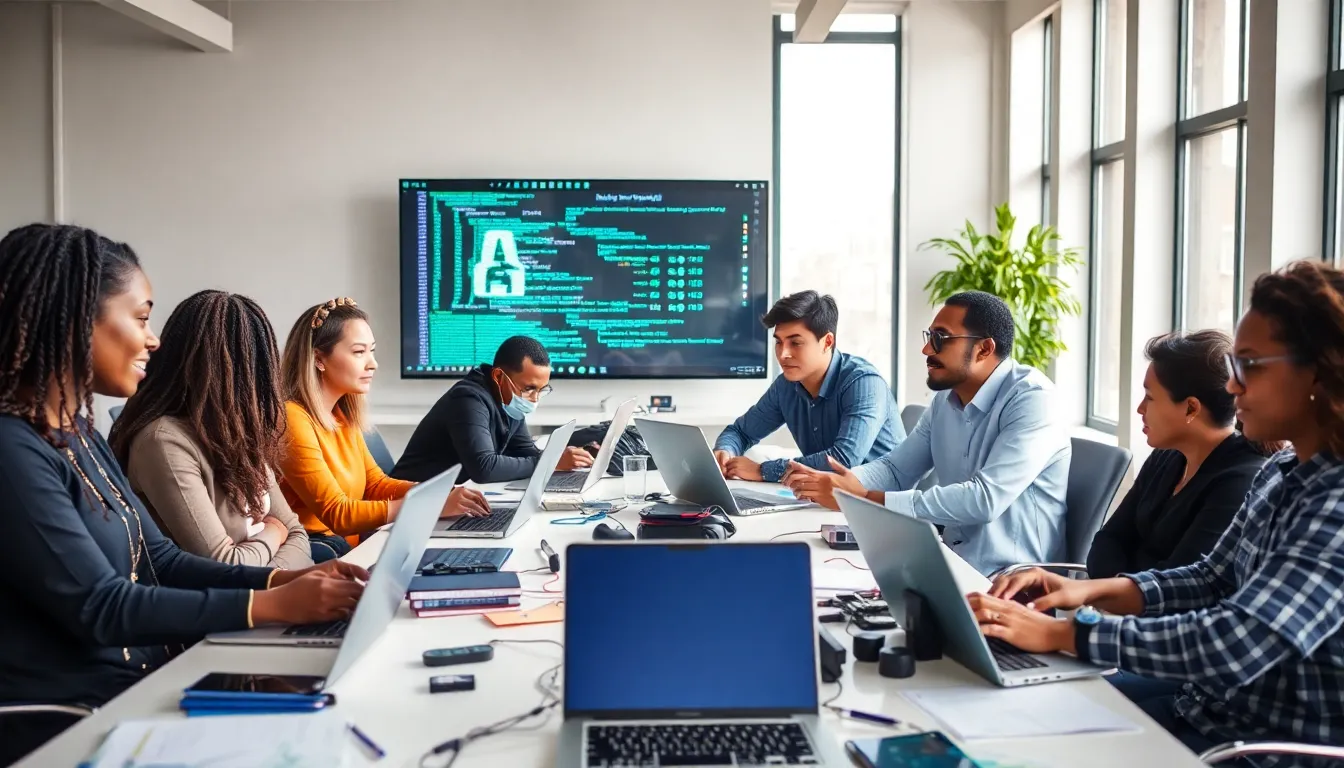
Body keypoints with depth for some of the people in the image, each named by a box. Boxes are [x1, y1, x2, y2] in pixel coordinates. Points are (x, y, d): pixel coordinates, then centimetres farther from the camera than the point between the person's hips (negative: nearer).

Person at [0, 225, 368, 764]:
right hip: (67, 721, -8)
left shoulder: (79, 433, 11)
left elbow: (160, 561, 10)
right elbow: (98, 607, -21)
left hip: (140, 681, 8)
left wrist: (289, 578, -3)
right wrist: (272, 605, -19)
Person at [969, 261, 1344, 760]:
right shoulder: (1282, 474, 4)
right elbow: (1212, 582, 13)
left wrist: (1062, 634, -28)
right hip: (1210, 704, 8)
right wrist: (1092, 591, -3)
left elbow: (1235, 646, -33)